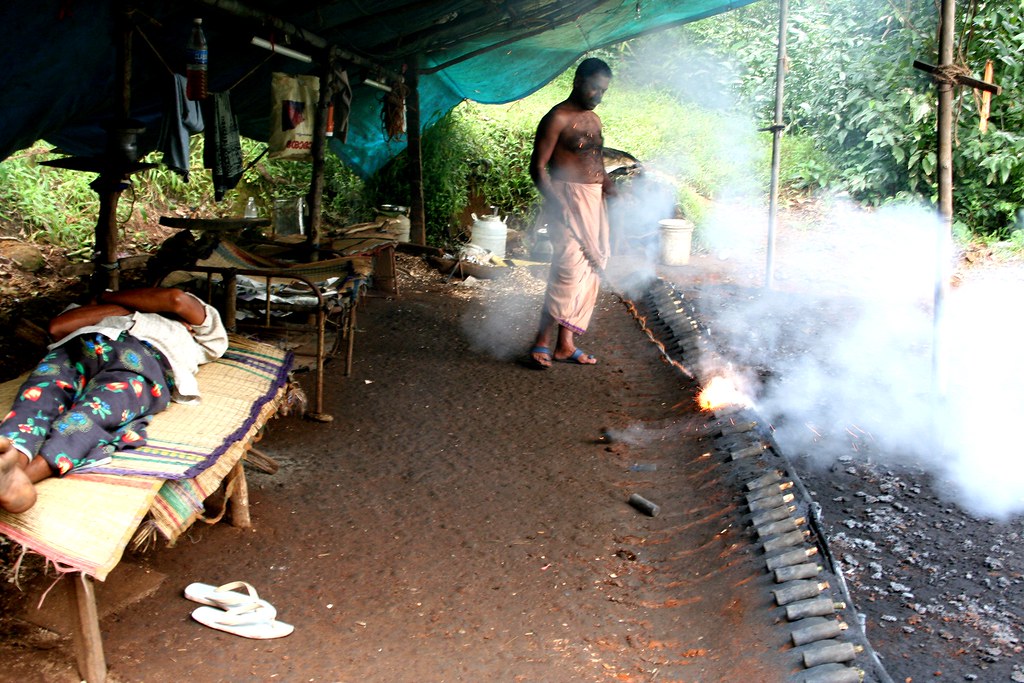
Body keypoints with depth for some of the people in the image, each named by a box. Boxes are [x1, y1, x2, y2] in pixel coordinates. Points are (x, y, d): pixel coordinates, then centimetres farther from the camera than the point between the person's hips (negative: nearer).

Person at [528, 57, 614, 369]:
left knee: (589, 271, 7)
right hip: (567, 199, -9)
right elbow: (538, 167, -12)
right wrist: (554, 201, -24)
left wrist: (610, 186, 8)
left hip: (594, 202, 9)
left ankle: (566, 343, 13)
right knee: (569, 267, -17)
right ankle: (542, 341, -10)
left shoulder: (594, 120, 18)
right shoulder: (558, 118, -7)